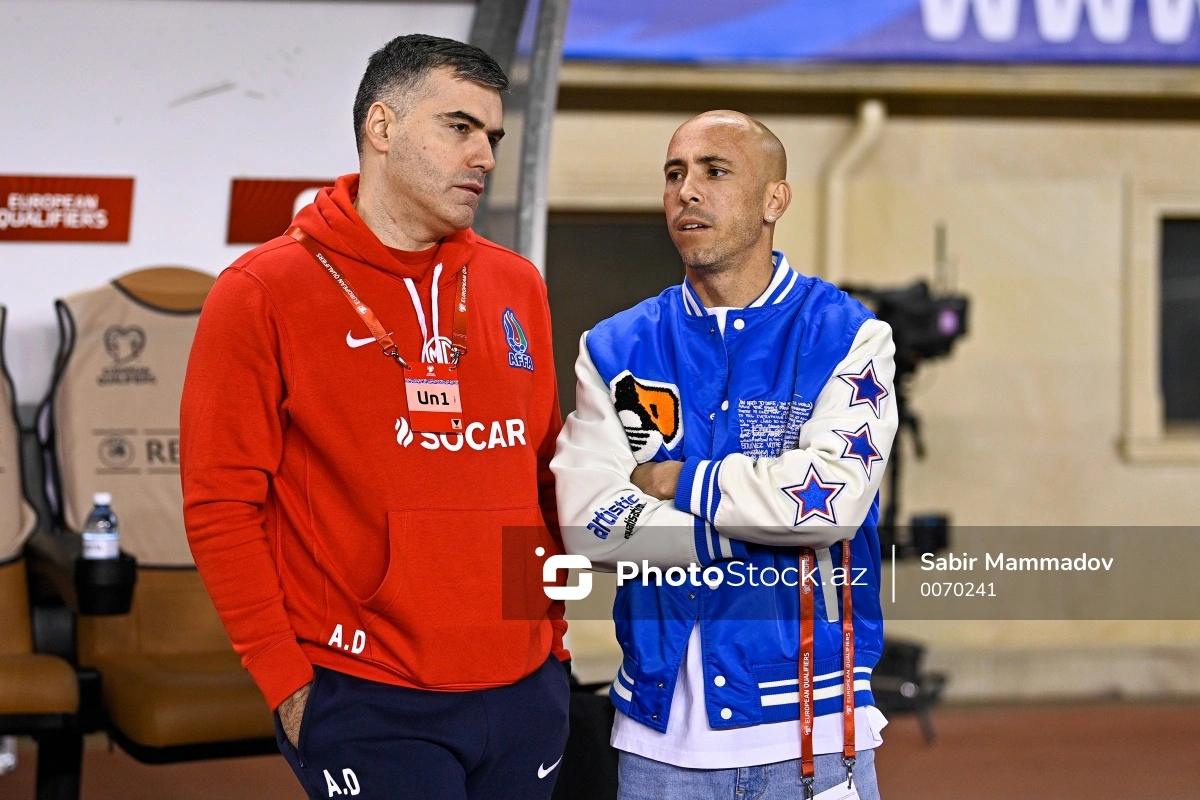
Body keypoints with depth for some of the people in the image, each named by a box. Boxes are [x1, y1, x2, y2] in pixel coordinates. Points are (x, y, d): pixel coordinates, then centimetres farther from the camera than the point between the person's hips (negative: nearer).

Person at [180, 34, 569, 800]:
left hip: (527, 696, 5)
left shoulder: (516, 287, 10)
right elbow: (221, 507, -6)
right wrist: (289, 682, -9)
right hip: (368, 707, -5)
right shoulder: (264, 292, -4)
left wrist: (554, 631, 11)